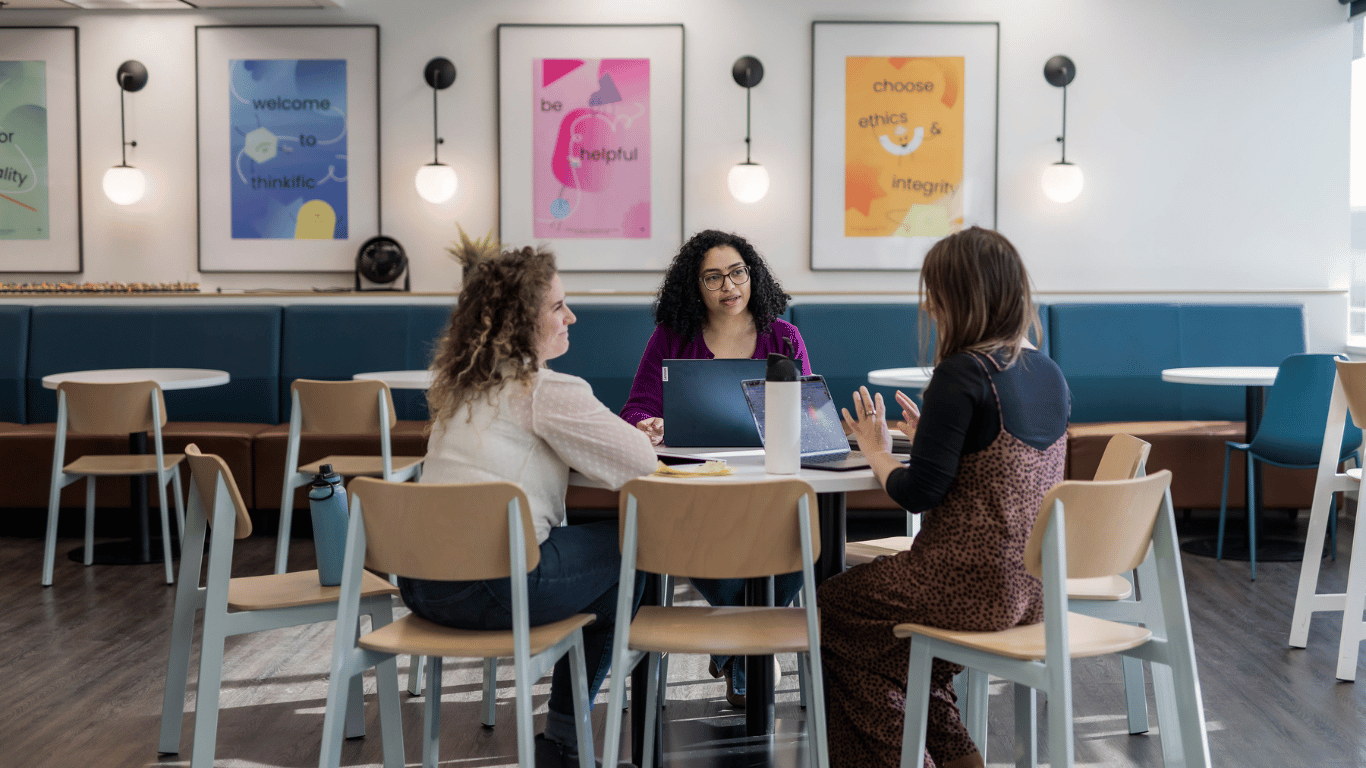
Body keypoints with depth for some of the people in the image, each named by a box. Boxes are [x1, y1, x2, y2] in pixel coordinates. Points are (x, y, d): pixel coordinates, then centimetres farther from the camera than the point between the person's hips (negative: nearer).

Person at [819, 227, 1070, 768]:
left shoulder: (962, 374, -19)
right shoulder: (1049, 374, 6)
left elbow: (918, 493, -19)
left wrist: (877, 452, -1)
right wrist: (928, 437, 15)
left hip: (973, 588, -8)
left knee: (832, 610, 15)